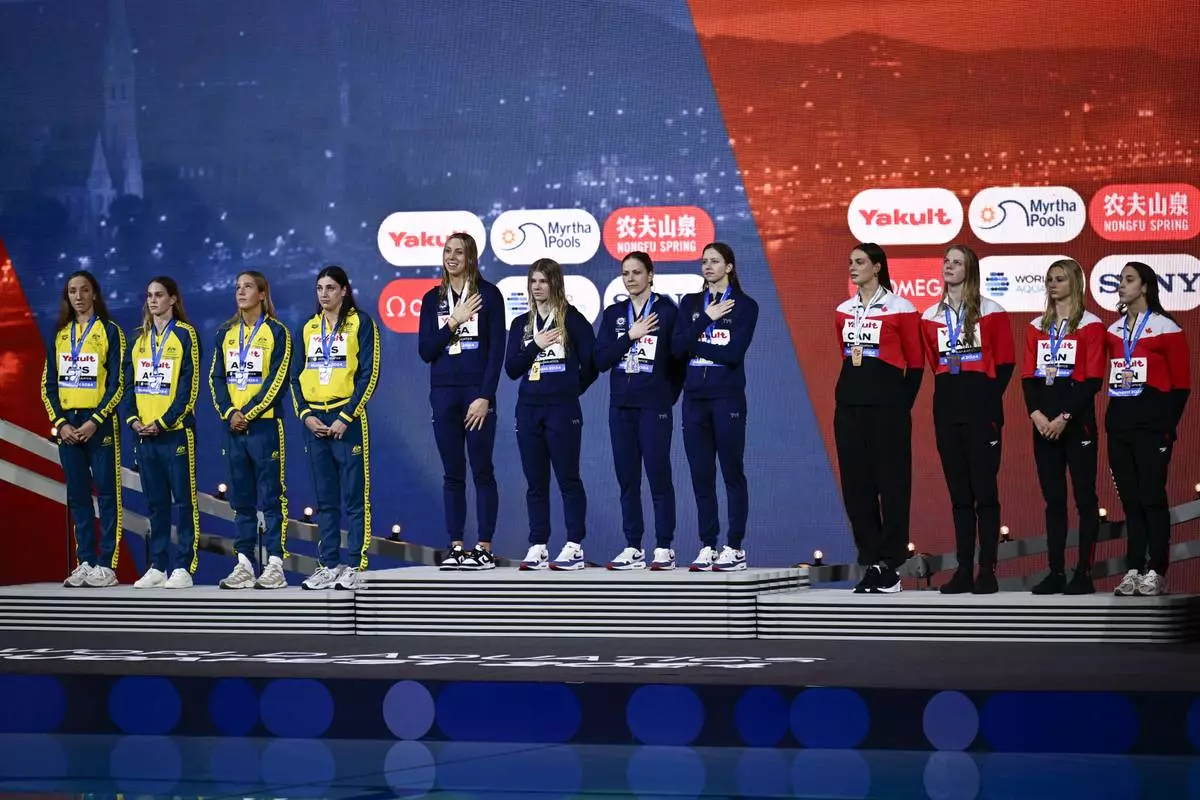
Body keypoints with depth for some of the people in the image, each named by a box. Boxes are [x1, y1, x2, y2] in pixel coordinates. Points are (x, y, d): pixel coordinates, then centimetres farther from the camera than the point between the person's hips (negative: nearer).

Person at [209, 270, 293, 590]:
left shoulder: (276, 332, -1)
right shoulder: (226, 333, 14)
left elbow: (277, 380, -8)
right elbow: (216, 377, 9)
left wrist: (247, 413, -13)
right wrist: (229, 412, -6)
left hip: (265, 423, -5)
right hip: (233, 425, 5)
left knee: (271, 497, -5)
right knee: (241, 499, 7)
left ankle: (275, 564, -5)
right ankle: (244, 564, 10)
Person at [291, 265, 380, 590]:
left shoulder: (361, 322, -1)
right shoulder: (309, 328, 14)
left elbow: (369, 374, -7)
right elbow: (296, 376, 14)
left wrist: (346, 418, -12)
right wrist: (306, 415, -1)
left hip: (347, 419, -5)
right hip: (315, 421, 5)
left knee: (355, 497, -4)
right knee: (325, 500, 8)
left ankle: (356, 566, -3)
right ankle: (330, 565, 12)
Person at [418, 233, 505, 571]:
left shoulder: (488, 294, 0)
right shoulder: (433, 299, 11)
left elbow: (497, 349, -5)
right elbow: (425, 351, 4)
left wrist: (485, 396, -12)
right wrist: (454, 321, -8)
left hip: (477, 392, -4)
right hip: (444, 392, 4)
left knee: (482, 471, -2)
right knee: (452, 473, 6)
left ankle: (485, 549, 0)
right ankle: (455, 547, 8)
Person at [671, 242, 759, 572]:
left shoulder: (744, 306, 0)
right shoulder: (690, 304, 12)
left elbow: (735, 353, -13)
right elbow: (677, 347, -1)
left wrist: (694, 346, -7)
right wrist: (706, 319, -9)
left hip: (727, 397, -4)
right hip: (695, 397, 4)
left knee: (732, 473, -3)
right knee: (701, 474, 4)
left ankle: (735, 548, -1)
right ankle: (707, 547, 9)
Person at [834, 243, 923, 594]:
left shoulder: (900, 308, -4)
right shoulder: (844, 310, 13)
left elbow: (915, 362, -1)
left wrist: (902, 405, -4)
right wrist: (851, 391, 13)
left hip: (887, 404, -6)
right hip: (849, 404, 6)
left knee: (892, 483, -3)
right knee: (856, 484, 5)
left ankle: (890, 567, -1)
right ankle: (870, 562, 11)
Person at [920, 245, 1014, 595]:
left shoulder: (991, 312, 0)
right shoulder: (930, 317, 12)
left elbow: (1005, 363, 0)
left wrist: (989, 401, -5)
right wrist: (949, 396, 6)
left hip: (981, 408, -4)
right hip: (947, 408, 4)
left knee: (984, 490, -5)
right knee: (959, 493, 5)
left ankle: (988, 571, -3)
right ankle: (964, 571, 7)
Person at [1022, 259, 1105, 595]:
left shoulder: (1090, 325, -2)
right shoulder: (1036, 327, 14)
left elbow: (1093, 379, -8)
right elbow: (1028, 376, 10)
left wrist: (1064, 417, -15)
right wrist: (1036, 414, -7)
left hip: (1077, 419, -5)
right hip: (1043, 422, 5)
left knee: (1084, 496, -3)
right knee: (1053, 498, 6)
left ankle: (1084, 573, -1)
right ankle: (1056, 572, 8)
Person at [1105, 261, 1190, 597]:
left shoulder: (1165, 329, -4)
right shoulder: (1114, 331, 14)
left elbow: (1181, 384, -5)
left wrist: (1168, 426, -10)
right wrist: (1111, 421, 9)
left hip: (1150, 424, -6)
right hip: (1119, 424, 6)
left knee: (1152, 497, -5)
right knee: (1130, 499, 7)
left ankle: (1156, 573, -1)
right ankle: (1133, 570, 10)